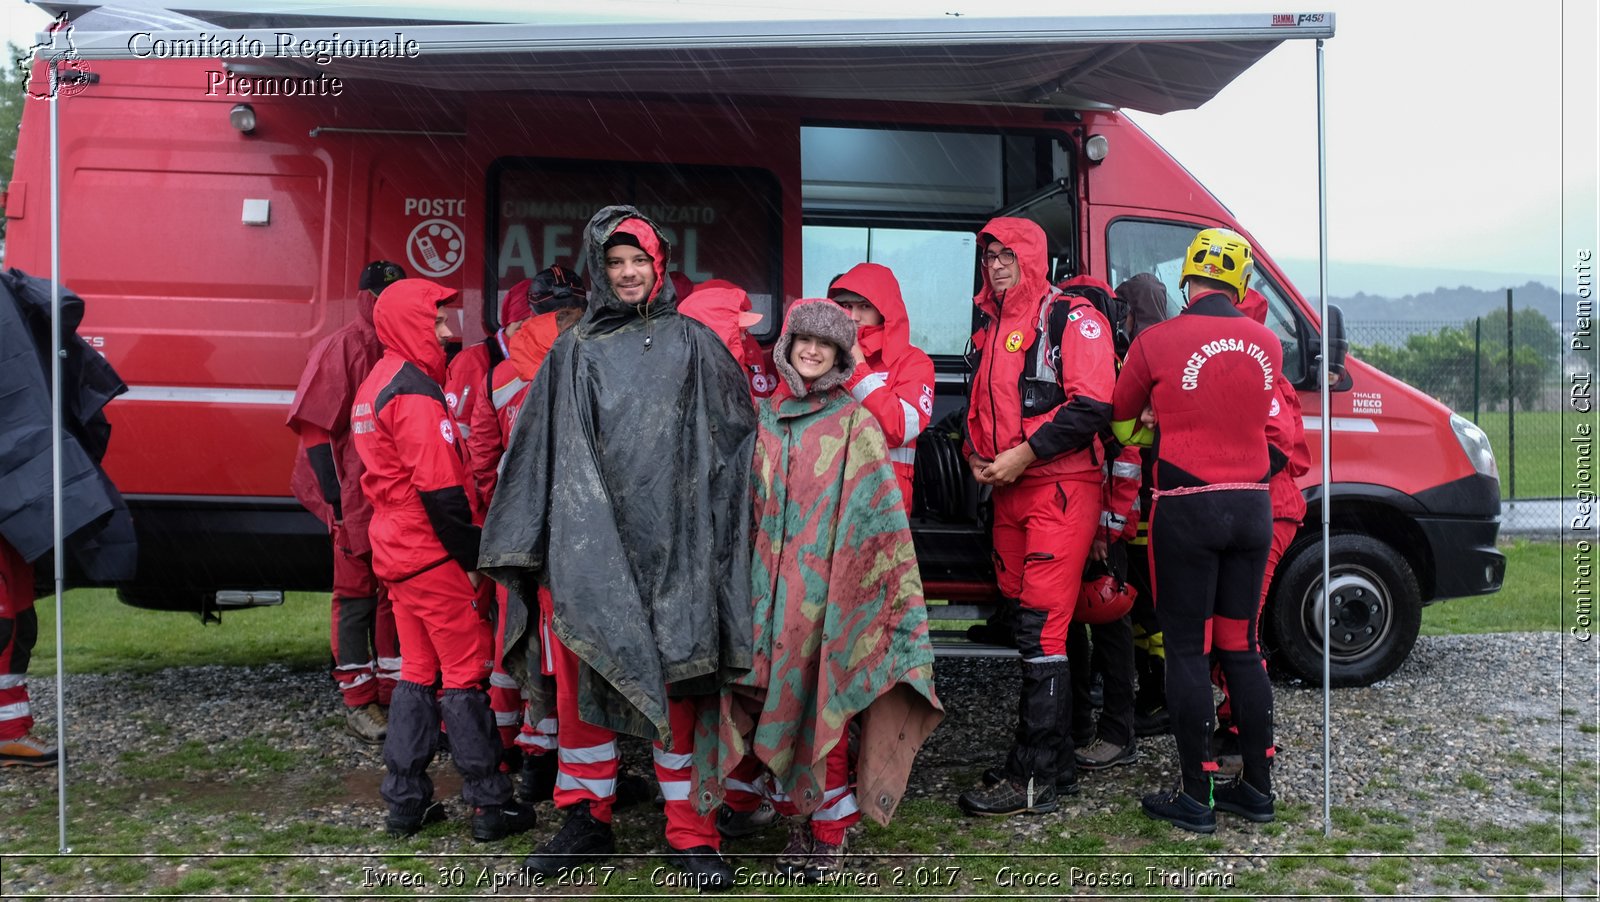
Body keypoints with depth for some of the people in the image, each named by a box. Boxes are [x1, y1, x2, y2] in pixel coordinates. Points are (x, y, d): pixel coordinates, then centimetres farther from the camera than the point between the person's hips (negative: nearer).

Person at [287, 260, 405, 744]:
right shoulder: (343, 347, -4)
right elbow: (316, 428, -8)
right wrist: (334, 498, -14)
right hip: (357, 499, -5)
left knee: (396, 594, 12)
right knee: (357, 597, 3)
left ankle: (394, 694, 22)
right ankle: (359, 702, 12)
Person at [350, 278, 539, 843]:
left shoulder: (374, 387, 16)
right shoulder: (415, 393, -16)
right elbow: (440, 489, -21)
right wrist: (470, 556, -16)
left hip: (395, 551, 10)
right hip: (433, 556, -10)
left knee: (419, 670, 15)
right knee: (467, 671, -2)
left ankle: (405, 801, 19)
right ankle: (490, 804, 4)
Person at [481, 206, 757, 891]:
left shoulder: (690, 342, 10)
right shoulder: (575, 351, 13)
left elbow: (740, 427, 9)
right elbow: (537, 448, 12)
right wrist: (527, 542, 7)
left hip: (670, 538, -2)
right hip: (588, 539, 2)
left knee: (676, 678, -1)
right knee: (583, 675, 5)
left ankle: (691, 833, 7)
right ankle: (587, 819, 20)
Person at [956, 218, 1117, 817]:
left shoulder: (1072, 318, -4)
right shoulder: (990, 326, 20)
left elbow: (1092, 404, -15)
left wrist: (1025, 453, -17)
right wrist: (978, 456, 9)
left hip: (1060, 487, -8)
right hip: (1008, 492, 8)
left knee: (1041, 629, -11)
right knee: (1027, 624, 11)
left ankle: (1032, 779, -6)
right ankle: (1055, 757, 22)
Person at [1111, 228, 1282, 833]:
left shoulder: (1155, 341, -8)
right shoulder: (1267, 344, 2)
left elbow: (1122, 426, 6)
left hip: (1187, 510, -4)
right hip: (1251, 509, 4)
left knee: (1187, 650, 3)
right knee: (1241, 646, 14)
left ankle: (1196, 796, 7)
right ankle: (1257, 787, 20)